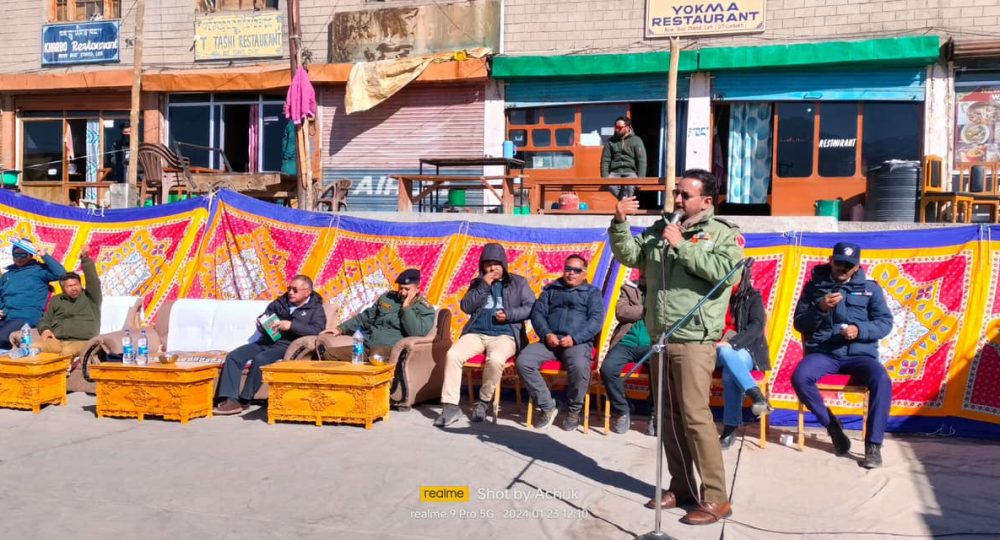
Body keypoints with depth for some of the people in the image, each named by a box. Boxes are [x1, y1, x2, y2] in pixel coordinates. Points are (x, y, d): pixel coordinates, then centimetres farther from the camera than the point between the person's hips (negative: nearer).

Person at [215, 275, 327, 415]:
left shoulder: (316, 309, 7)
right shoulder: (280, 302, 22)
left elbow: (317, 329, -11)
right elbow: (262, 321, 25)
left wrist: (291, 325, -18)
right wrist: (262, 324, 0)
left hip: (286, 346, -6)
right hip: (265, 342, 6)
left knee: (259, 360, -33)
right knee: (232, 357, -17)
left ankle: (244, 400, -20)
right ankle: (230, 399, -25)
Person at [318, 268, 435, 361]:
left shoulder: (425, 309, -1)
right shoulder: (388, 297, 16)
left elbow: (416, 333, -18)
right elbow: (365, 317, 23)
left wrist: (406, 306, -15)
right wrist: (341, 328, 15)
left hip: (388, 349, -7)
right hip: (365, 342, 7)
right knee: (329, 354, -8)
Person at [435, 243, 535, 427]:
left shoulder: (518, 282, 11)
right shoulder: (477, 283, 19)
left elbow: (531, 307, 3)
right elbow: (466, 307, 6)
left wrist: (509, 314, -11)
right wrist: (483, 286, -3)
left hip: (505, 335, -3)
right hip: (476, 333, 3)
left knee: (495, 359, -37)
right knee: (453, 354, -26)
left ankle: (484, 402, -12)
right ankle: (450, 406, -20)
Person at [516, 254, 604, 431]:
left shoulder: (592, 292, 17)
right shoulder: (550, 289, 25)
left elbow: (596, 319, 2)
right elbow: (537, 313, 13)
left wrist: (575, 338, -14)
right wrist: (546, 334, -8)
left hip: (578, 342, -3)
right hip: (550, 340, 3)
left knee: (579, 366, -37)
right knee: (523, 361, -26)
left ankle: (574, 411, -11)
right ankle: (547, 406, -11)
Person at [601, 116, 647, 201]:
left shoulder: (636, 141, 9)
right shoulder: (610, 142, 16)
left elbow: (642, 161, 2)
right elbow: (605, 161, 11)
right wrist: (605, 177, -5)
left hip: (630, 172, -2)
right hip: (615, 173, 2)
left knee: (628, 185, -37)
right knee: (610, 185, -35)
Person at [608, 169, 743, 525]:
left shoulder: (724, 233, -3)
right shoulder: (660, 229, 13)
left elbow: (727, 272, -19)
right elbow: (629, 256, 11)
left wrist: (682, 246, -16)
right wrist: (620, 223, -5)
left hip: (694, 341, -6)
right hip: (660, 339, 6)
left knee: (695, 415, -9)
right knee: (669, 416, 11)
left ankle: (716, 499, 0)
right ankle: (681, 487, 23)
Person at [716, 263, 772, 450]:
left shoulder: (753, 297, 3)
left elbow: (757, 327, -11)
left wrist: (731, 343, -26)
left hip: (744, 350, -1)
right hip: (717, 351, 2)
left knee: (730, 373, -37)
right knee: (725, 354, -38)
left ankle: (731, 428, -35)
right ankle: (756, 394, -46)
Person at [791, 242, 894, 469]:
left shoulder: (870, 288, 11)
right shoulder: (814, 286, 11)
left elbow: (885, 322, 5)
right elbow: (799, 324, 7)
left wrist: (860, 330, -15)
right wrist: (820, 309, -12)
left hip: (859, 354, 0)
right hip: (823, 352, 0)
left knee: (882, 381, -31)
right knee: (799, 378, -30)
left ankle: (873, 445, -21)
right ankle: (832, 425, -7)